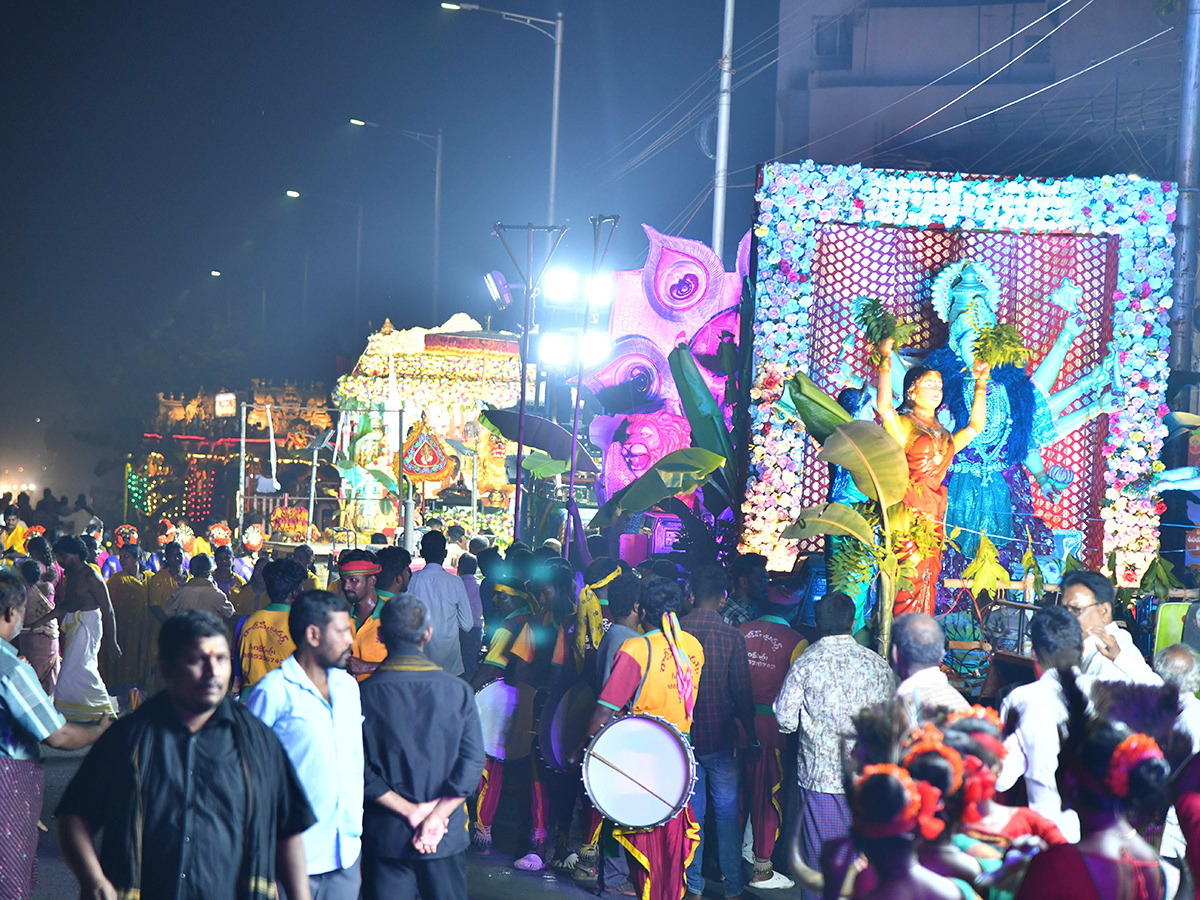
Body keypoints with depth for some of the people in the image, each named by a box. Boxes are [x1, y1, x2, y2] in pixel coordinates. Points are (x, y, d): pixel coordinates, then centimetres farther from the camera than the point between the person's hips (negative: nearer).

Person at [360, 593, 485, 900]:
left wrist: (411, 811, -10)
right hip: (447, 839, 1)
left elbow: (360, 771, -12)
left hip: (386, 838, -1)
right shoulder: (458, 690, -3)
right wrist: (436, 817, -12)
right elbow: (472, 765, -9)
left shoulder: (365, 694, -7)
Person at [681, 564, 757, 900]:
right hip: (720, 738, -2)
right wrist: (753, 739, 1)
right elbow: (742, 694, -9)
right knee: (727, 813, 9)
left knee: (691, 812, 12)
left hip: (682, 735, 2)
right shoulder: (732, 637, -11)